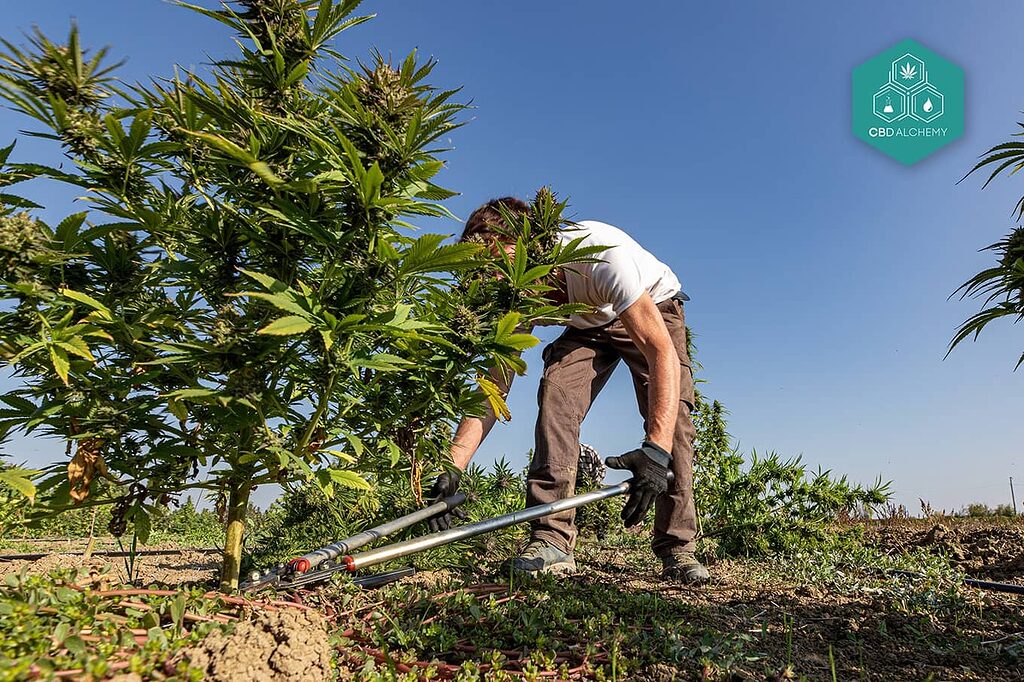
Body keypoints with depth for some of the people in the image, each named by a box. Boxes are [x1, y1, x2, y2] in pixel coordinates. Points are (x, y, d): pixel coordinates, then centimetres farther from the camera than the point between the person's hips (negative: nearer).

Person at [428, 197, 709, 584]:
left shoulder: (603, 253, -41)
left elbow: (663, 352, -46)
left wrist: (656, 450, -58)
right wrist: (452, 468, -34)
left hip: (655, 310, -3)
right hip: (587, 325, 3)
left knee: (671, 414, -24)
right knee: (555, 391, -24)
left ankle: (677, 549, -11)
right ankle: (551, 540, -22)